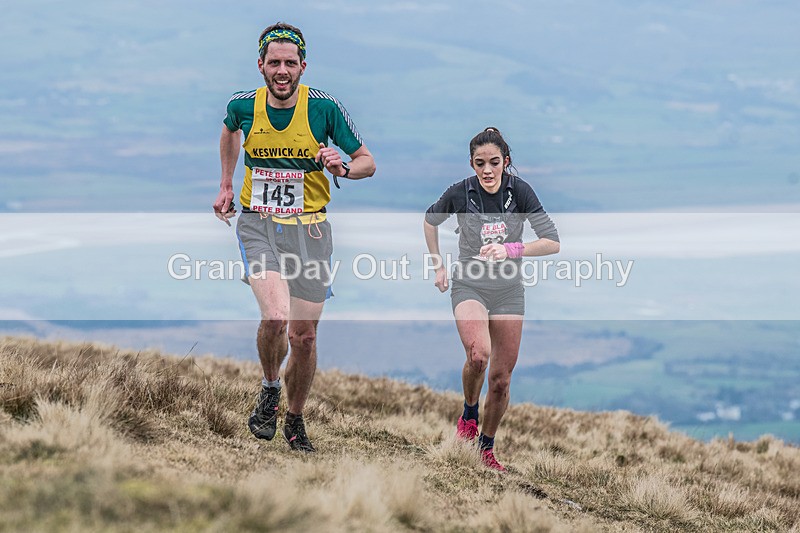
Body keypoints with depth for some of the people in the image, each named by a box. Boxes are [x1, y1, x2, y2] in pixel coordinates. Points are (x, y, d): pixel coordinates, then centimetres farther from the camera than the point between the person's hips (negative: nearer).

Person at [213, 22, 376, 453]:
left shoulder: (324, 107, -9)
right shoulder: (243, 106, -4)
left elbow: (367, 162, 0)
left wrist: (343, 168, -21)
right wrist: (226, 185, 25)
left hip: (309, 230, 1)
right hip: (258, 227, 0)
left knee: (304, 336, 5)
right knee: (275, 317, -24)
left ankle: (295, 421, 28)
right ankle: (269, 389, 5)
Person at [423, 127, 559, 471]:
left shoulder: (519, 192, -13)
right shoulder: (460, 194, -11)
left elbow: (553, 241, -16)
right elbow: (431, 219, 11)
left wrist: (510, 250, -29)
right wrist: (438, 266, 10)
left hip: (509, 291, 1)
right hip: (469, 285, -1)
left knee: (501, 379, 4)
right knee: (478, 355, -29)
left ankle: (487, 447, 24)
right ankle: (469, 413, -1)